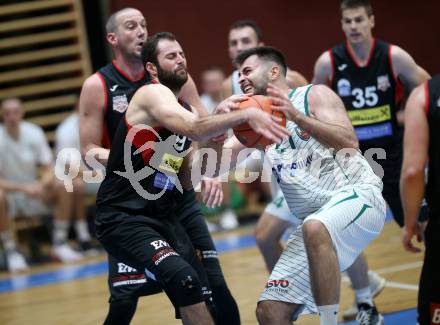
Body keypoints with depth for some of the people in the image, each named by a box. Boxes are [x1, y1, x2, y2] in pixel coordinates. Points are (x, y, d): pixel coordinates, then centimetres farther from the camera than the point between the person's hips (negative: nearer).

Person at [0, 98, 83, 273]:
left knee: (63, 187, -21)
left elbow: (49, 169, -7)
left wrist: (42, 184, -30)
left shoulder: (34, 132, -9)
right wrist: (23, 188, -36)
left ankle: (59, 244, -9)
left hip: (34, 192, 3)